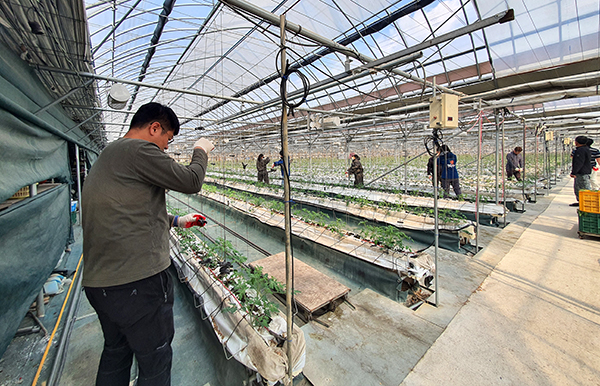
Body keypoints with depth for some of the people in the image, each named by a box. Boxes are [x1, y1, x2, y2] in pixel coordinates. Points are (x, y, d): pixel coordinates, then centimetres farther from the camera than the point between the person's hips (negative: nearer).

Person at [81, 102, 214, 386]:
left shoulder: (106, 156, 17)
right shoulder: (139, 149, -15)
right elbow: (191, 182, -13)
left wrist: (177, 221, 22)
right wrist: (200, 151, 5)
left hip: (98, 282, 10)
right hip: (138, 282, -10)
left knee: (115, 352, 27)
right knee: (155, 362, 11)